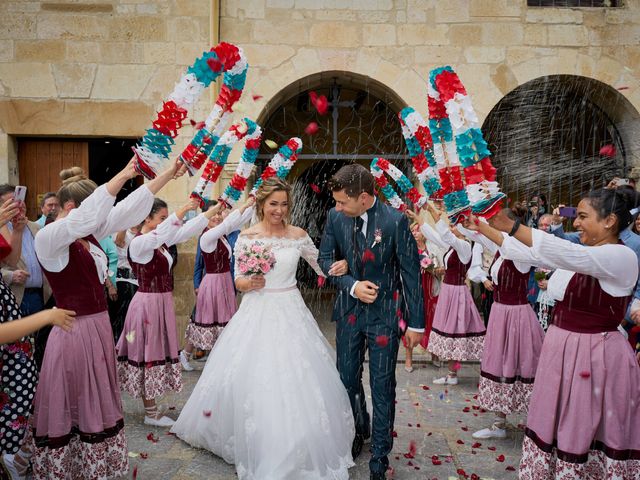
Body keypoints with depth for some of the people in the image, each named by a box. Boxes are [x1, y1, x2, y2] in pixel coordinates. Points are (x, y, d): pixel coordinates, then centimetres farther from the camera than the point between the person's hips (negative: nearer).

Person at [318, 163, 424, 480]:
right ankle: (359, 431, 44)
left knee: (382, 386, 6)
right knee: (348, 378, 17)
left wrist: (416, 323, -7)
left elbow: (411, 273, -11)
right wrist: (352, 285, -14)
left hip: (385, 313, -4)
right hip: (348, 309, 4)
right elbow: (325, 259, 4)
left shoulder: (395, 221, -17)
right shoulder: (335, 216, -6)